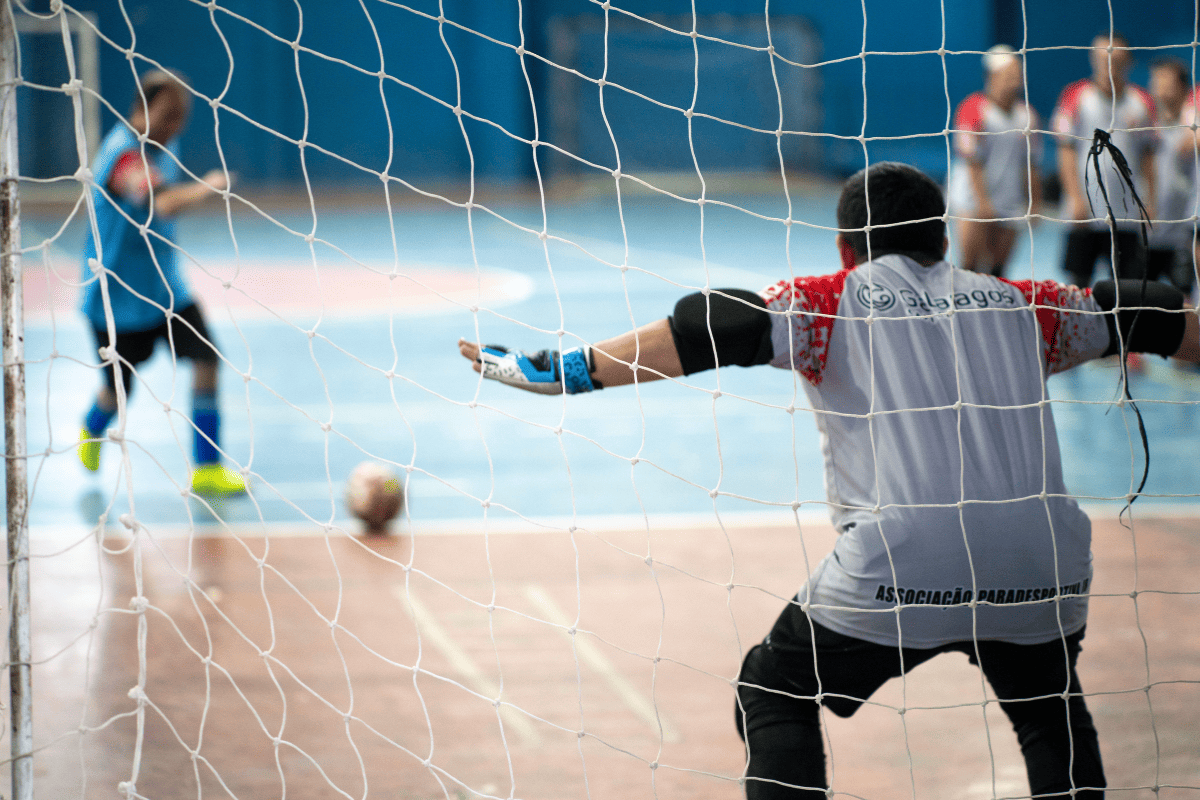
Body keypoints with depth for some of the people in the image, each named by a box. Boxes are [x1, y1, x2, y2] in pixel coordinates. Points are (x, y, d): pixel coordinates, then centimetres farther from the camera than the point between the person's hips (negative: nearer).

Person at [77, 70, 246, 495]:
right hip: (117, 292, -6)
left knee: (205, 358, -12)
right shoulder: (123, 153, -28)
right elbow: (160, 204, -46)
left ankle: (207, 467, -6)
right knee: (119, 387, 10)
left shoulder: (163, 143, 1)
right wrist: (205, 189, -55)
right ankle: (92, 432, 46)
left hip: (164, 285, 7)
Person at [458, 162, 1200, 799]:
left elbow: (715, 331, -3)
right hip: (1042, 565, 4)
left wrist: (568, 370, -5)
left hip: (901, 564, -3)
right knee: (1051, 710, 31)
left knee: (776, 694, 18)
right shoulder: (1020, 307, 19)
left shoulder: (832, 303, 10)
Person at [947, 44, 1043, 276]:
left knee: (998, 269, 3)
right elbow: (972, 161, -11)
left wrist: (1034, 204, 11)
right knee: (971, 260, -14)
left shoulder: (1028, 116, 8)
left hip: (1010, 204, 5)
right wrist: (983, 201, -17)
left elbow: (1032, 166, 13)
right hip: (972, 198, -5)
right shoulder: (974, 109, -7)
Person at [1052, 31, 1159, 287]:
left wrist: (1150, 202, 5)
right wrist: (1076, 197, -9)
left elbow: (1147, 157, 12)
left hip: (1128, 214, 2)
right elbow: (1066, 151, -1)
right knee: (1078, 283, -1)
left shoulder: (1142, 101, 9)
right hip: (1086, 211, -2)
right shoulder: (1076, 96, 1)